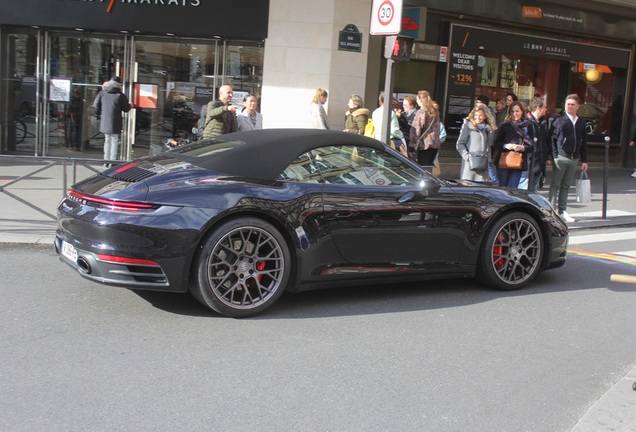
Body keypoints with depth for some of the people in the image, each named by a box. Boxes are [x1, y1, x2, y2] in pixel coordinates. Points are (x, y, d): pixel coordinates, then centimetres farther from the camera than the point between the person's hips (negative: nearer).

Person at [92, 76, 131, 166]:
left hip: (105, 121, 4)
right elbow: (126, 108, -4)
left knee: (107, 140, 17)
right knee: (114, 141, 4)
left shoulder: (102, 94, 3)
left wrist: (99, 113, 18)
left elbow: (95, 105, 2)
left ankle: (106, 161, 19)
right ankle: (112, 161, -1)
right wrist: (129, 105, 17)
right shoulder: (120, 95, -8)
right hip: (115, 123, -4)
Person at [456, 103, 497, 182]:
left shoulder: (490, 129, 16)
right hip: (470, 164, -4)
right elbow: (460, 144, 0)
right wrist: (467, 156, -11)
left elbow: (490, 146, 18)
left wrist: (488, 158, 1)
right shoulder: (467, 126, 3)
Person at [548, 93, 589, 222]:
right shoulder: (559, 120, -2)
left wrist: (584, 160, 12)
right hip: (560, 158, -5)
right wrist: (554, 155, -13)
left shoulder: (581, 123, 13)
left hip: (573, 159, 5)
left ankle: (562, 210, 16)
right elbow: (551, 138, -6)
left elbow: (583, 142, 16)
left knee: (566, 186, 10)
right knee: (555, 185, -1)